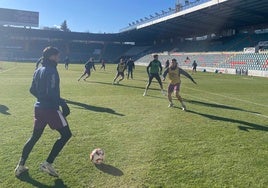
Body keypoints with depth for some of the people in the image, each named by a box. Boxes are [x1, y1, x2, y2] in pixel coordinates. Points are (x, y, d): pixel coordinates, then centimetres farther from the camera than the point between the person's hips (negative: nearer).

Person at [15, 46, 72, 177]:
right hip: (51, 109, -9)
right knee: (66, 134, 3)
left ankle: (20, 166, 24)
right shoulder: (51, 71, -15)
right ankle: (48, 164, 3)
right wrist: (63, 103, -16)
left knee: (35, 137, 20)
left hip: (39, 108, 9)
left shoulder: (38, 71, 12)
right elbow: (51, 93, -24)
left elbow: (32, 90, 17)